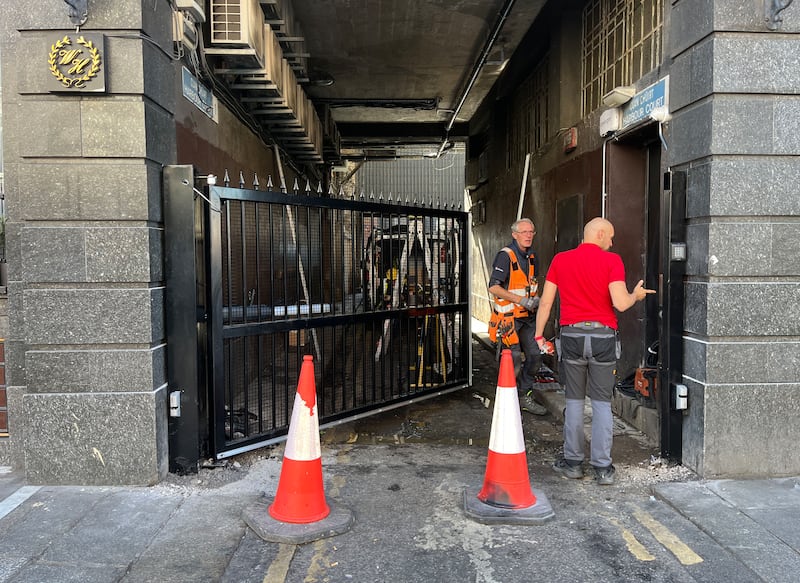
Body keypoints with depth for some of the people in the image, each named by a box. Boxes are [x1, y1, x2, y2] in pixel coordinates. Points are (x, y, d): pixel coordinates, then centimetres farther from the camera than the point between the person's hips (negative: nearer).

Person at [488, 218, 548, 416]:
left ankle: (526, 396, 21)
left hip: (528, 317, 8)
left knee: (535, 355, 7)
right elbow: (493, 287, -21)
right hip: (509, 317, -7)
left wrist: (535, 299, 4)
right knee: (514, 360, -4)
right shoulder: (505, 256, -15)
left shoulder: (532, 257, 10)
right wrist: (520, 300, -22)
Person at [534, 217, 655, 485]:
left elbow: (545, 302, 4)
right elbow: (620, 303, -12)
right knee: (602, 403, 7)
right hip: (603, 336, -1)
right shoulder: (612, 261, -4)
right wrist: (636, 295, 9)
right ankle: (603, 468, 10)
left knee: (574, 401, 10)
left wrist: (539, 335, 12)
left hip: (572, 335, 2)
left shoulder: (561, 260, 4)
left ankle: (573, 462, 17)